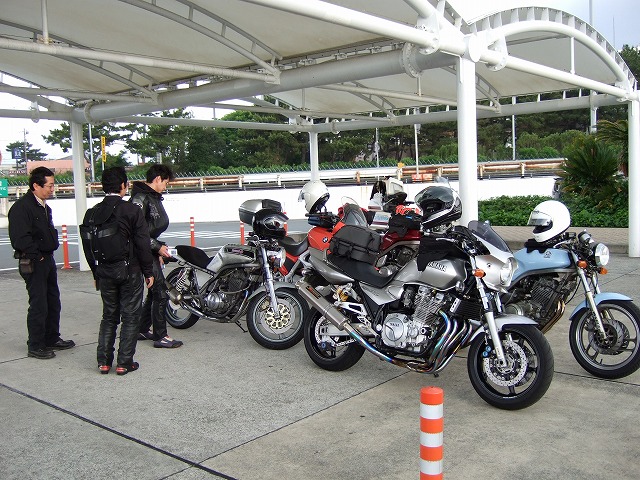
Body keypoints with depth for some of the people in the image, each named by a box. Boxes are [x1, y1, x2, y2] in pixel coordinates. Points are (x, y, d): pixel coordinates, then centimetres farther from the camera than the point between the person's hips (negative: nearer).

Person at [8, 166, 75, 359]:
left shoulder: (45, 207, 14)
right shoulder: (21, 207, -16)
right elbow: (21, 238, -22)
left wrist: (50, 252, 9)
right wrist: (36, 257, -17)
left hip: (48, 260, 9)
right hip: (33, 263, -9)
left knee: (53, 302, 16)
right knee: (38, 305, -4)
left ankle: (52, 339, 29)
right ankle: (35, 346, 7)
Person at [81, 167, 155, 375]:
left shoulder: (91, 214, 3)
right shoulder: (132, 211, -11)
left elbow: (87, 246, 8)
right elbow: (142, 244, -12)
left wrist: (96, 273, 17)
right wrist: (148, 272, -3)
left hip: (104, 272, 5)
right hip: (130, 271, -5)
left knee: (109, 316, 16)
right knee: (130, 317, 5)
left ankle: (103, 361, 16)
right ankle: (124, 363, 7)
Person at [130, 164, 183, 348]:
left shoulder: (154, 197, 17)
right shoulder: (140, 197, -15)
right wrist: (157, 247, -18)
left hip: (151, 251, 11)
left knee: (154, 292, 17)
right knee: (160, 294, -9)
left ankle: (143, 330, 28)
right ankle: (160, 336, -2)